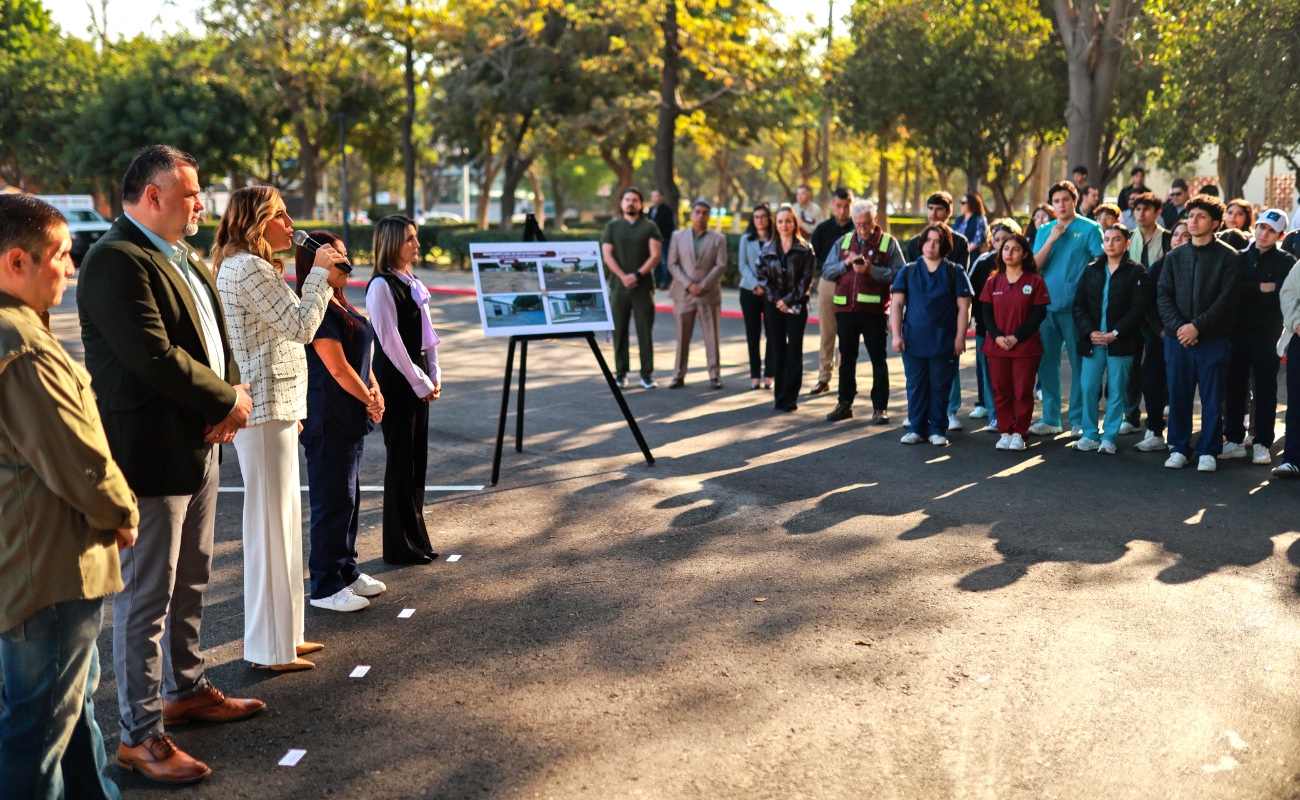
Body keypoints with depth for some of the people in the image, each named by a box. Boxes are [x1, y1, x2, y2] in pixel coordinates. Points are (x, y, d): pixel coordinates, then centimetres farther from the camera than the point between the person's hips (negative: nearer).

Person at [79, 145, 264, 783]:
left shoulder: (186, 259, 13)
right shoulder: (115, 261, -19)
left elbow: (215, 337, 15)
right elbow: (155, 358, -26)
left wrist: (229, 396, -5)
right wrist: (228, 402, -14)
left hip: (198, 445, 10)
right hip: (150, 457, -10)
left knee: (190, 582, 21)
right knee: (145, 598, 0)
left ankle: (186, 689, 38)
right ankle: (140, 734, 11)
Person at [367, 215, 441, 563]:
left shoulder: (412, 283, 13)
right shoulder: (381, 286, -12)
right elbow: (390, 341, -15)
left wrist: (434, 376, 6)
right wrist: (419, 383, -13)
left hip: (417, 381, 8)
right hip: (396, 381, -8)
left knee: (417, 460, 12)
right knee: (401, 462, -1)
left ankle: (416, 539, 21)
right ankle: (400, 547, 8)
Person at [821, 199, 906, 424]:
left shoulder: (889, 243, 0)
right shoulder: (843, 242, 11)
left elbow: (898, 274, -10)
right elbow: (826, 273, 6)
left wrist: (871, 270, -19)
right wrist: (846, 263, -9)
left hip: (875, 311, -3)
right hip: (845, 309, 4)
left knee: (879, 360, 4)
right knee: (846, 358, 11)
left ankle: (880, 407, 9)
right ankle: (845, 403, 21)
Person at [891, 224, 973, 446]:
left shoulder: (955, 273, 2)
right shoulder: (908, 271, 6)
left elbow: (963, 307, 0)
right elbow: (897, 304, 4)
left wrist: (960, 338, -6)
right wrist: (896, 334, -5)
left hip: (944, 342, -1)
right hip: (913, 341, 2)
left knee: (940, 386, 5)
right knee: (915, 386, 7)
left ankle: (937, 429, 14)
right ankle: (917, 428, 16)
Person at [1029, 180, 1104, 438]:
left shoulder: (1090, 229, 0)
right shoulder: (1044, 231, 12)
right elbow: (1034, 266, 3)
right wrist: (1052, 239, -7)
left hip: (1076, 307, -4)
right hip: (1047, 306, 4)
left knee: (1080, 363, 0)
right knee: (1046, 363, 7)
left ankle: (1079, 419, 7)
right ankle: (1050, 418, 16)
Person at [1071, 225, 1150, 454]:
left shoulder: (1136, 272, 1)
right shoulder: (1091, 271, 10)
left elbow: (1138, 309, -7)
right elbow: (1079, 305, 6)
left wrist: (1115, 334, -14)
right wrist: (1090, 331, -8)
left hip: (1120, 342, -3)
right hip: (1092, 340, 3)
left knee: (1116, 391, 1)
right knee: (1088, 388, 2)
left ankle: (1109, 437, 9)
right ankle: (1090, 435, 11)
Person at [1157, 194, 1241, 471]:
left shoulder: (1228, 257, 0)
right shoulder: (1174, 256, 11)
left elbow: (1226, 298, -8)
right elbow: (1163, 295, 4)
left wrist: (1197, 326, -15)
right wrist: (1178, 326, -11)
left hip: (1213, 339, -3)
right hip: (1177, 338, 3)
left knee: (1212, 398, 2)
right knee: (1178, 396, 6)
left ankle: (1208, 451, 10)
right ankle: (1179, 448, 16)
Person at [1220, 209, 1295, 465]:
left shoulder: (1285, 262, 2)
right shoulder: (1240, 257, 11)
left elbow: (1280, 293, -13)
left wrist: (1247, 292, -11)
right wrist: (1260, 289, -12)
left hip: (1267, 334, -3)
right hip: (1238, 331, 3)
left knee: (1265, 389, 1)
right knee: (1234, 386, 4)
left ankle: (1262, 444, 6)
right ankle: (1235, 440, 13)